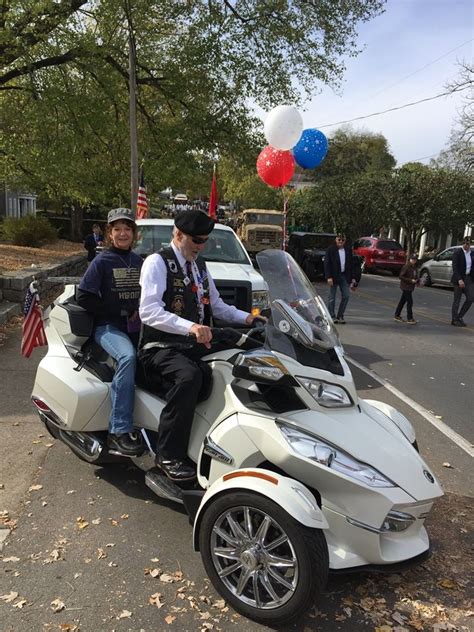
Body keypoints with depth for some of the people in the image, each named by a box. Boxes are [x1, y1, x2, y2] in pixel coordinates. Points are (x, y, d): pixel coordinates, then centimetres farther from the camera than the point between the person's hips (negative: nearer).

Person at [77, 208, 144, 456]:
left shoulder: (138, 262, 15)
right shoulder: (102, 262, -1)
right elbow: (84, 296, -6)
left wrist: (140, 311, 2)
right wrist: (119, 313, -10)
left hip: (135, 325, 6)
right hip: (108, 326, -6)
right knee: (127, 357, -35)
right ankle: (119, 431, -33)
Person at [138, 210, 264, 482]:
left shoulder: (200, 265, 19)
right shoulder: (157, 262, -5)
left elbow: (216, 305, 25)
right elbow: (148, 311, -19)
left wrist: (245, 317, 6)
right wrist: (190, 327, -32)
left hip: (195, 346, 7)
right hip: (161, 347, -7)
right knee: (189, 375, -35)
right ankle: (169, 456, -25)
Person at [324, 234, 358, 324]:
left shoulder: (348, 249, 8)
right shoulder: (330, 249, -5)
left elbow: (351, 264, 11)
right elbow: (327, 264, -9)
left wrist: (353, 277, 6)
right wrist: (329, 277, -17)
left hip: (345, 276, 4)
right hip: (334, 276, -4)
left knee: (346, 296, 2)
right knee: (332, 297, 2)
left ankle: (340, 316, 13)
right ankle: (332, 316, 11)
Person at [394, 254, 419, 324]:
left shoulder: (414, 267, 10)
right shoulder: (406, 267, -15)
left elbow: (415, 276, 22)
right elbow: (401, 276, -17)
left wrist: (417, 281, 1)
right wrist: (410, 280, -20)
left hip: (410, 287, 8)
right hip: (406, 287, -8)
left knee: (402, 301, 14)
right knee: (410, 302, -8)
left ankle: (397, 316, 22)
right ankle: (409, 319, -2)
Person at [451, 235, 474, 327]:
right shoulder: (457, 252, -8)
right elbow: (455, 267, -14)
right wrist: (459, 279, -22)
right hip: (459, 279, -5)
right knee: (457, 300, 1)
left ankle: (460, 316, 13)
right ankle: (455, 320, 11)